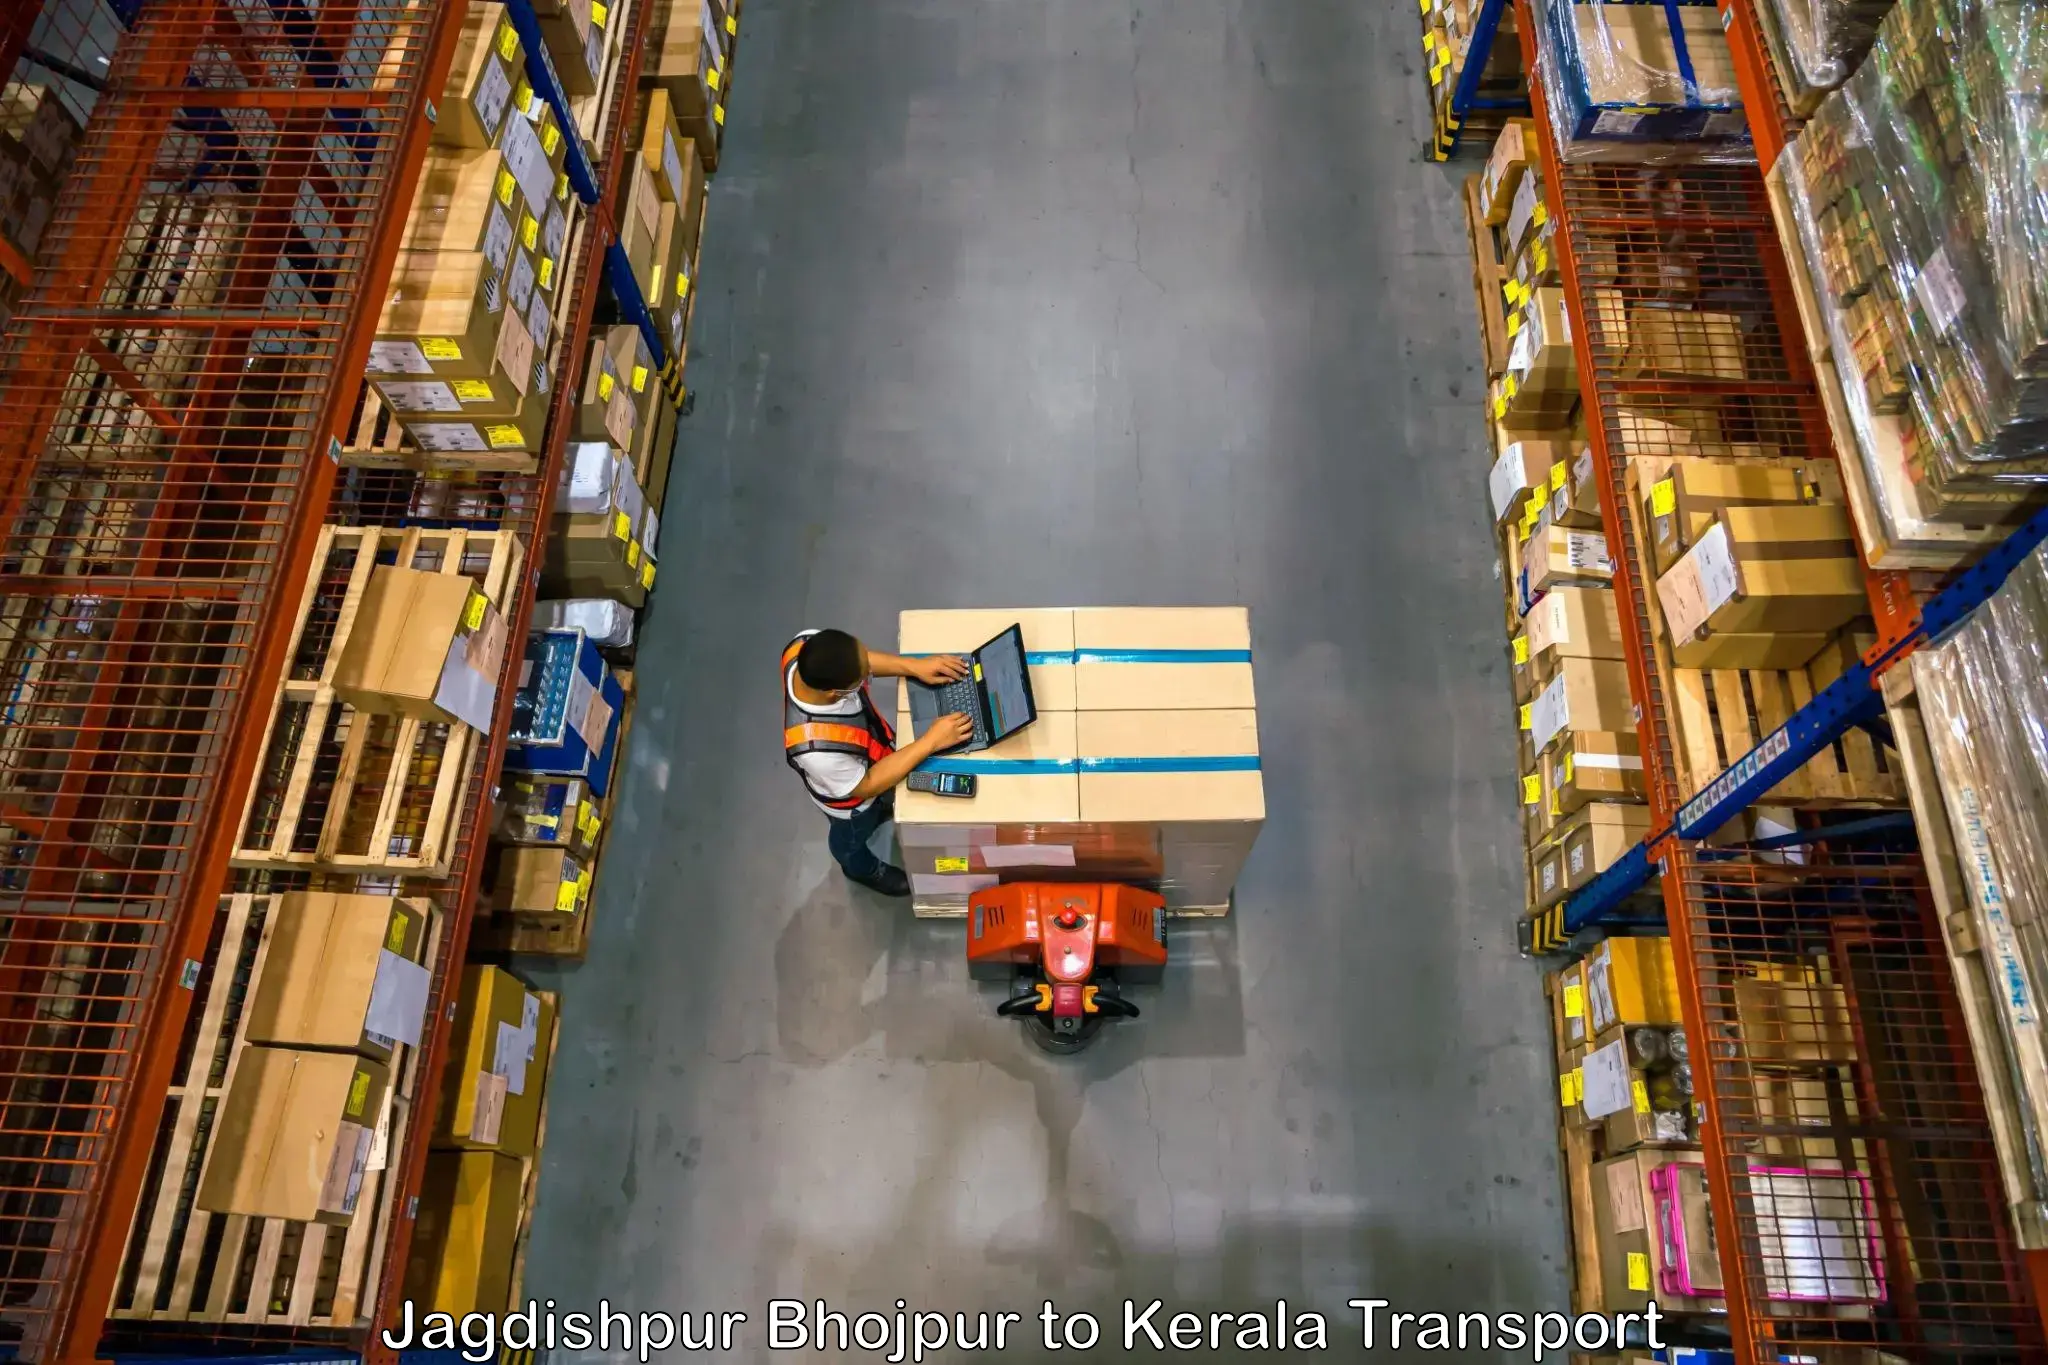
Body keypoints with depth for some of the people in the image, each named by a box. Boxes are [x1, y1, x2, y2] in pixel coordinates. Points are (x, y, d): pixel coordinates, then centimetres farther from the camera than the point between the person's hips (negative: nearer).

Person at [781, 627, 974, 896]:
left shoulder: (807, 645, -35)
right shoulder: (817, 748, -50)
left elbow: (860, 660, -11)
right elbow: (865, 786, -29)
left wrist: (914, 666, -23)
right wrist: (931, 741, -31)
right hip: (852, 795, -5)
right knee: (854, 836, 31)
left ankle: (881, 810, 72)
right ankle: (863, 869, 64)